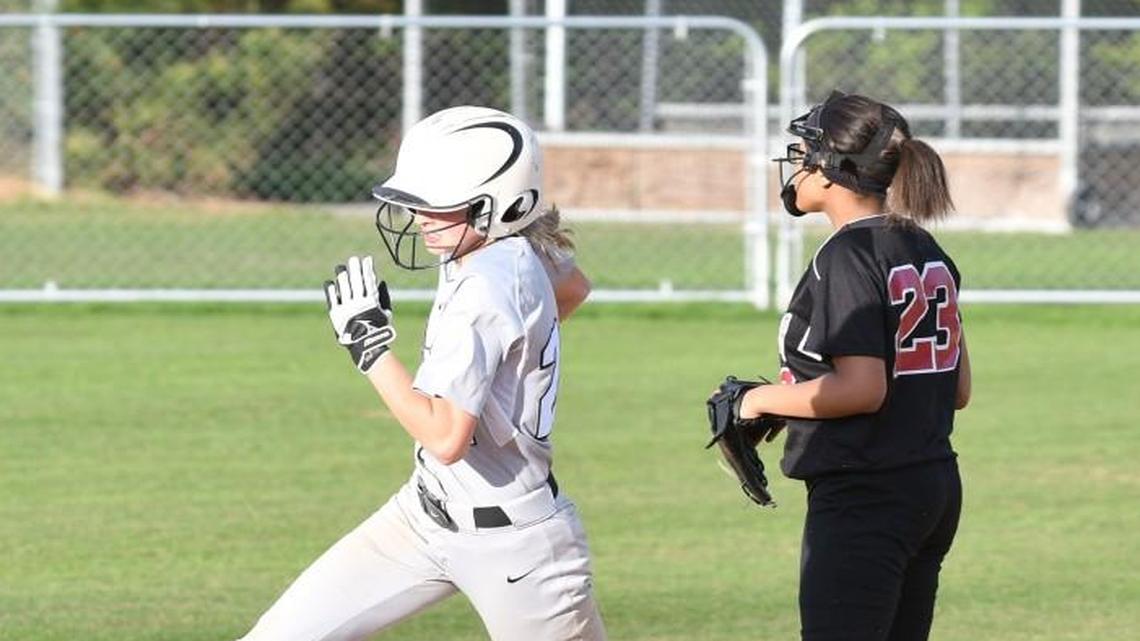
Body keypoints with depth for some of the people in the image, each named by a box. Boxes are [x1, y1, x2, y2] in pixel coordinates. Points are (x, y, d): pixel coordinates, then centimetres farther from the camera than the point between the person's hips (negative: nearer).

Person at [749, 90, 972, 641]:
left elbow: (861, 388, -22)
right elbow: (958, 389, 16)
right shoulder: (929, 254, 13)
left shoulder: (847, 258, -14)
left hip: (861, 497, -10)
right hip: (936, 490, 10)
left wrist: (765, 399, -9)